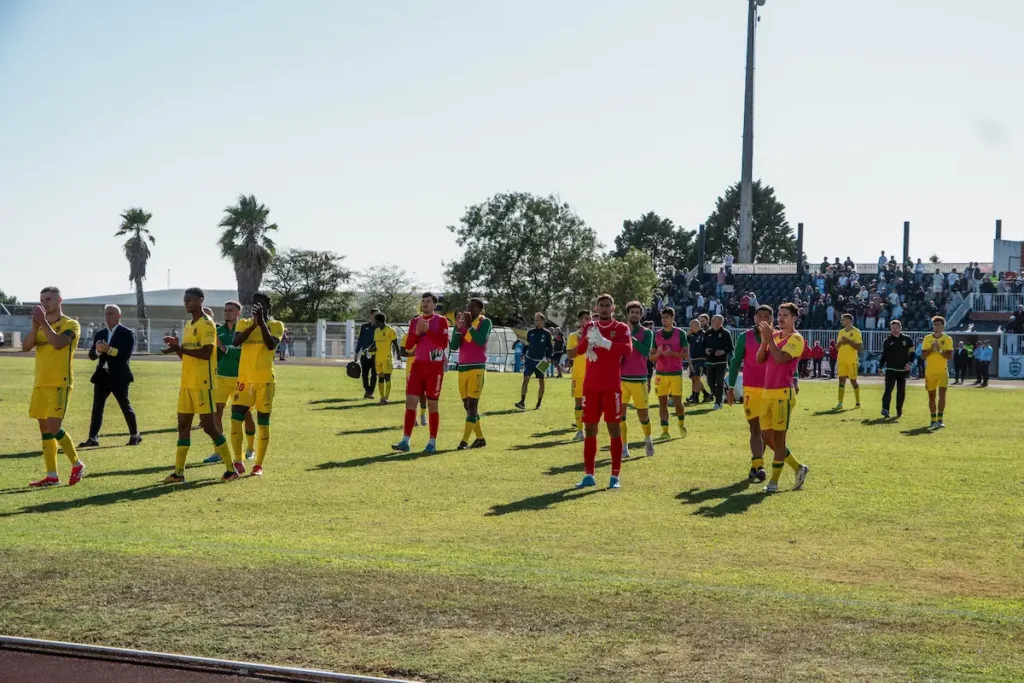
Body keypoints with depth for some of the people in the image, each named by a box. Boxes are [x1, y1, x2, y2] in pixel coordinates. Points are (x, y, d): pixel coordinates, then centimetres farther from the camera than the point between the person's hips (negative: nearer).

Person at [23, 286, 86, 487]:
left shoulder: (70, 324, -5)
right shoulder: (41, 326, 14)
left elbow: (58, 343, -23)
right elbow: (26, 346, -1)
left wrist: (43, 322, -22)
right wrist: (35, 324, -13)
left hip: (60, 384, -7)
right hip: (40, 384, 7)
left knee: (53, 428, -14)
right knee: (45, 430, 7)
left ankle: (77, 464, 5)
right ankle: (52, 476, 12)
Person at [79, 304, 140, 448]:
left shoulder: (127, 334, -4)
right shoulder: (100, 334, 13)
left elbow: (126, 354, -15)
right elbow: (91, 355, 8)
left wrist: (109, 349, -23)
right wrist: (97, 350, -14)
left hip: (119, 376, -5)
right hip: (102, 375, 5)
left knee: (125, 406, 4)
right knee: (97, 407, 0)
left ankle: (135, 435, 17)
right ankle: (92, 438, -1)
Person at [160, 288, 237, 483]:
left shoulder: (207, 324, -10)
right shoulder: (188, 325, 17)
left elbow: (206, 353, -21)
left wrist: (180, 348, -23)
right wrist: (177, 346, 4)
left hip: (202, 383, -9)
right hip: (187, 383, 9)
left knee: (208, 425, -8)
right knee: (183, 425, 7)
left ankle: (231, 469, 1)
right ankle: (178, 472, 11)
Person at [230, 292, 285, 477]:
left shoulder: (276, 325, 1)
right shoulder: (244, 323, 8)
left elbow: (271, 345, -18)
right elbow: (236, 342, -11)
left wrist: (262, 322, -19)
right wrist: (253, 325, -22)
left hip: (265, 380, -2)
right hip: (244, 378, 2)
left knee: (263, 422, 3)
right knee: (236, 418, -6)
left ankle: (259, 465, 10)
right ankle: (238, 461, 6)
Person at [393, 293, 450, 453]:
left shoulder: (441, 321, -3)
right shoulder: (414, 321, 11)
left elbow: (444, 343, -15)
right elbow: (408, 345, 7)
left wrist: (427, 331, -19)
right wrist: (417, 333, -9)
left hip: (435, 367, -4)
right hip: (418, 365, 4)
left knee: (432, 405, 1)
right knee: (410, 401, -4)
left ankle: (432, 443, 9)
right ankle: (406, 441, -3)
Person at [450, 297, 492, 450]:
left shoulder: (485, 322, -2)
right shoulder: (463, 322, 14)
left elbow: (481, 341, -19)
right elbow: (453, 346, 5)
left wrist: (470, 325, -18)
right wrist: (458, 328, -7)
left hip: (477, 367, -7)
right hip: (462, 367, 7)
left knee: (472, 404, -10)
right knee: (467, 405, 9)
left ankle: (465, 441, -15)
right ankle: (480, 438, 18)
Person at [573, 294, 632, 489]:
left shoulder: (621, 328, -1)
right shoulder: (589, 327, 11)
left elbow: (627, 349, -20)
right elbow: (579, 350, -4)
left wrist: (605, 342, -33)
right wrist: (587, 340, -26)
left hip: (612, 386, -4)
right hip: (591, 386, 4)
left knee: (614, 428, -3)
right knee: (589, 429, 5)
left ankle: (615, 476, 0)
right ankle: (588, 475, 11)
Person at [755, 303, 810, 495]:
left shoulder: (796, 339, -7)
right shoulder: (775, 335, 14)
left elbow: (780, 358, -22)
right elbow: (760, 359, 7)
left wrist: (769, 338, -17)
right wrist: (765, 340, -7)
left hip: (783, 394, -8)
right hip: (767, 392, 8)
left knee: (778, 438, -3)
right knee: (767, 437, 10)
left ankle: (774, 482, 3)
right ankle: (799, 468, 23)